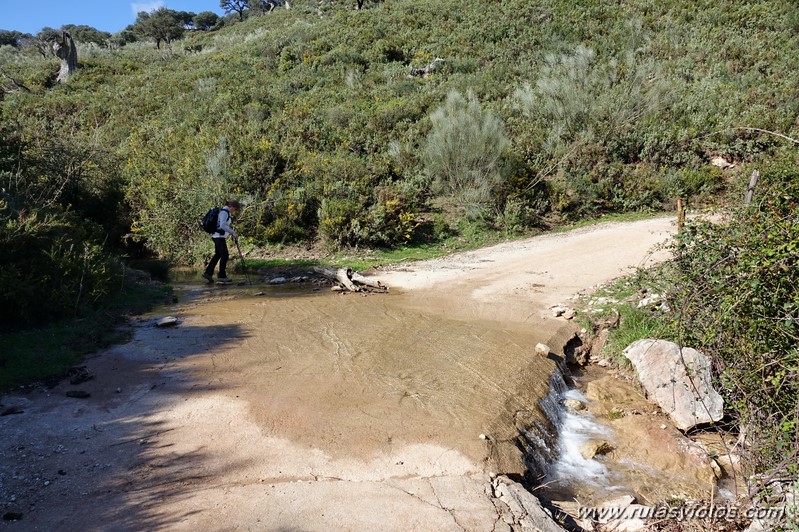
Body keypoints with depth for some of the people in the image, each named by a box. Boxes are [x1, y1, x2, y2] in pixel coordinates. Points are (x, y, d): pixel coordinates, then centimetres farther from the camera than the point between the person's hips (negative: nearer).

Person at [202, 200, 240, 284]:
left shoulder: (225, 212, 15)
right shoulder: (224, 212, -15)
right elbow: (222, 226, -26)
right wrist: (233, 232, -26)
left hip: (217, 236, 10)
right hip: (219, 237, -10)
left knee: (218, 255, 15)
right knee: (224, 255, -4)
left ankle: (208, 273, 17)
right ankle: (222, 276, 2)